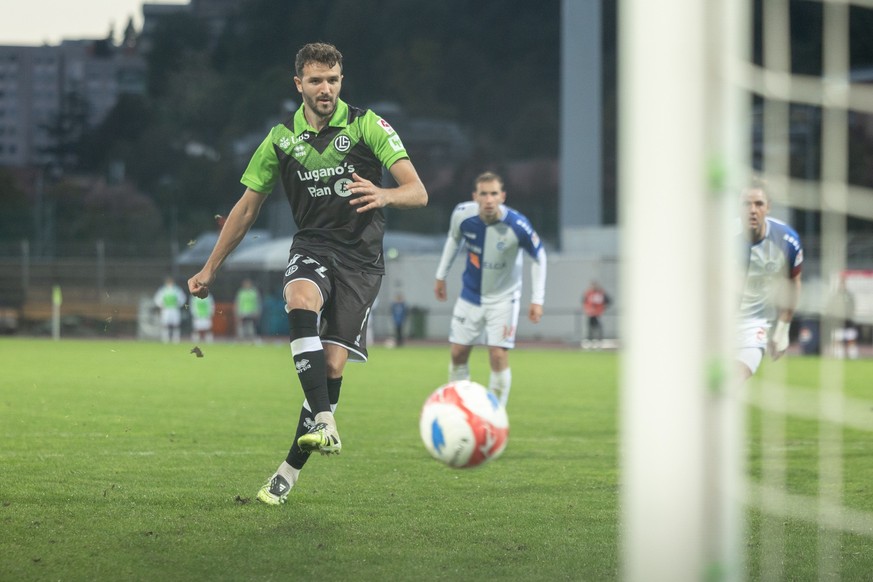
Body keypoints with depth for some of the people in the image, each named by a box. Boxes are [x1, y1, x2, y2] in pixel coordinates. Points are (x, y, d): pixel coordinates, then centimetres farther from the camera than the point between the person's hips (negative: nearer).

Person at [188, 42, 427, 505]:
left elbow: (417, 192, -12)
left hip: (361, 258, -1)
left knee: (333, 365, -11)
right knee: (301, 301, -35)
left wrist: (385, 195, -35)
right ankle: (324, 423, -44)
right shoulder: (281, 139, 5)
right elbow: (245, 209, 15)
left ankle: (289, 471, 3)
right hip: (312, 247, 1)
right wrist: (210, 269, 16)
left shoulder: (367, 125, -4)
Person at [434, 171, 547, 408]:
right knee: (458, 354, 6)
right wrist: (441, 275, 12)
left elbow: (539, 256, -8)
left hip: (503, 298, -3)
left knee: (498, 357, -12)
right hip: (470, 296, 3)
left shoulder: (517, 225, -26)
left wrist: (537, 299, -10)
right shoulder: (462, 215, -19)